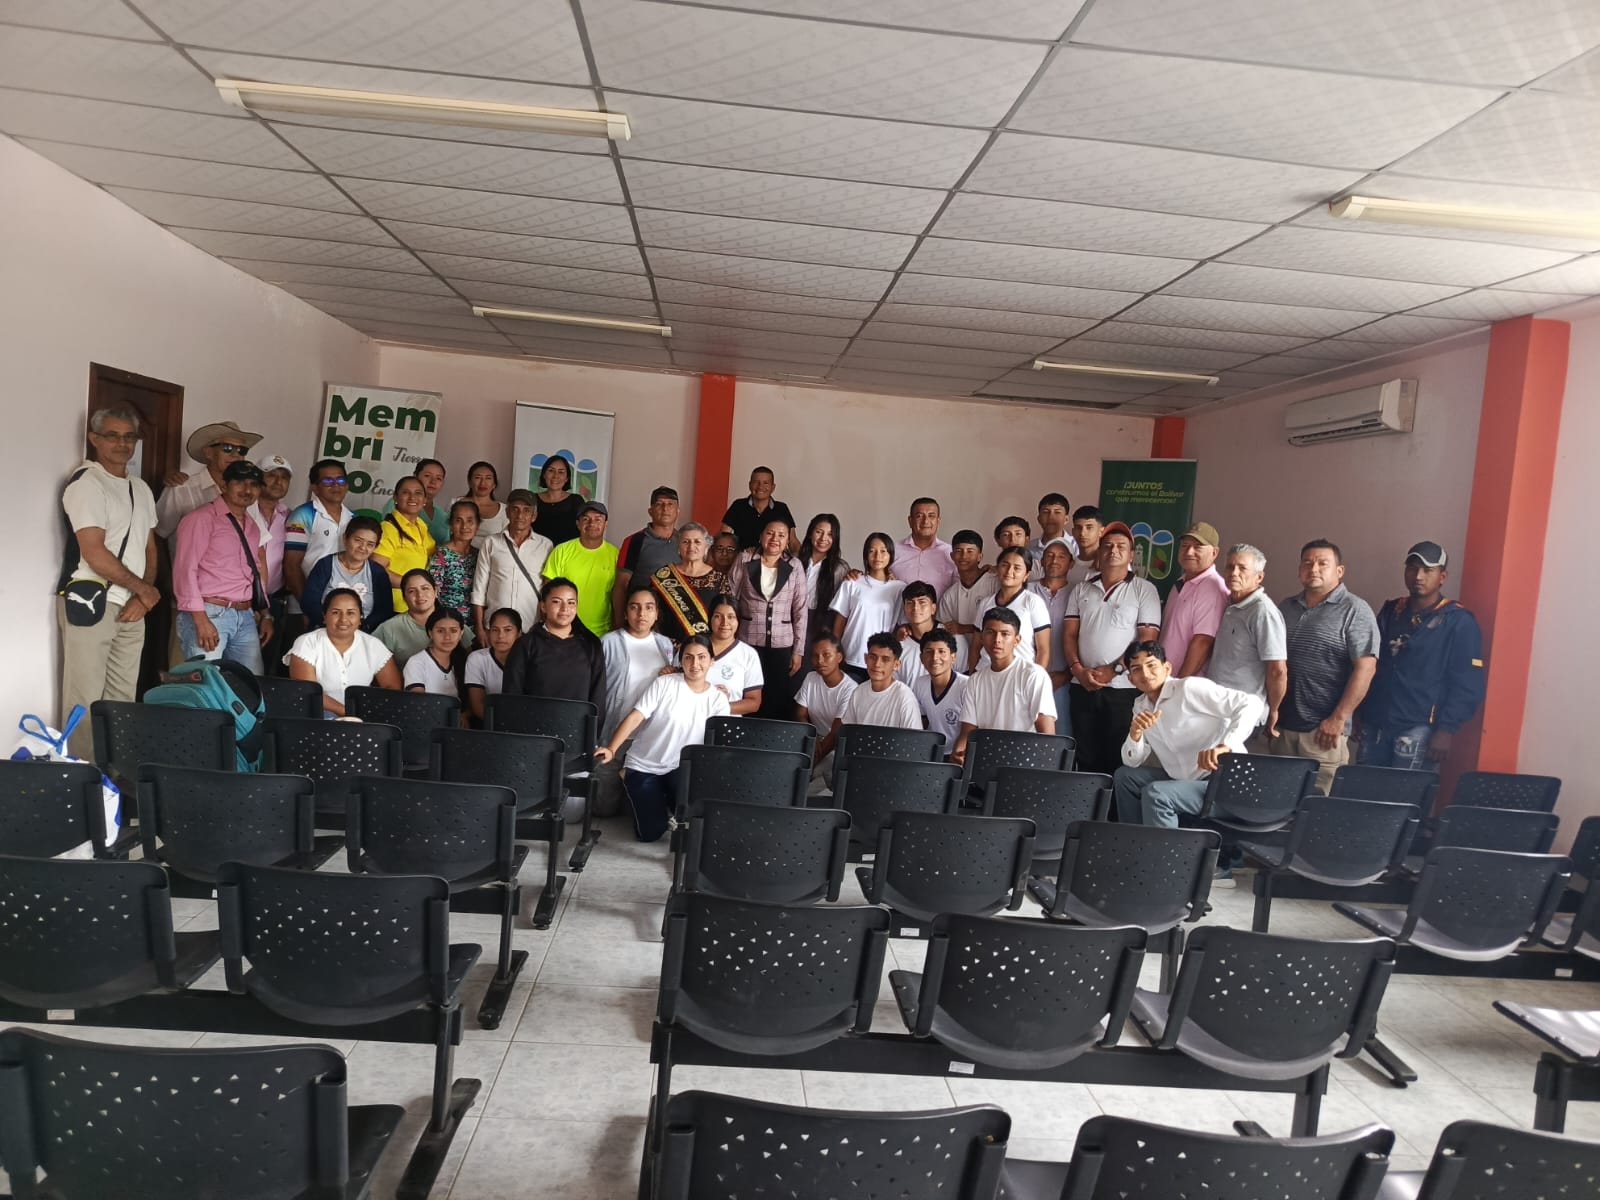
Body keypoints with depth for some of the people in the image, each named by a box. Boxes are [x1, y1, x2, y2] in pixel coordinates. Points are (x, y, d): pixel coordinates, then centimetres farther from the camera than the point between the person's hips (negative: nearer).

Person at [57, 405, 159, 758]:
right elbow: (94, 553, -16)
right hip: (90, 603, -7)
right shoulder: (86, 483, -9)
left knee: (123, 698, 10)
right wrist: (144, 588, -6)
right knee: (85, 699, -3)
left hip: (130, 607, 7)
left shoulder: (141, 489, 14)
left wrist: (142, 597, 1)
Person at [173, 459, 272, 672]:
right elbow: (185, 569, -11)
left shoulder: (251, 526, 18)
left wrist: (265, 614, 16)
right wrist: (200, 619, -17)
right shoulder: (203, 518, -5)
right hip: (209, 613, -7)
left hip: (245, 616, 7)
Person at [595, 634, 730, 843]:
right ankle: (658, 803, 24)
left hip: (681, 769, 2)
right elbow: (634, 717, -15)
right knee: (650, 833, -9)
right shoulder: (664, 684, -9)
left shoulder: (719, 699, -2)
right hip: (643, 767, -2)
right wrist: (611, 749, -29)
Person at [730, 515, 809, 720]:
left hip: (782, 644, 1)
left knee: (779, 699, 5)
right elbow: (730, 599, 2)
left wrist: (799, 650, 1)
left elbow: (800, 611, 2)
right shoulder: (745, 560, 0)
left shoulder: (794, 566, 1)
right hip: (748, 641, 0)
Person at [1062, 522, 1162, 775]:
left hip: (1123, 688, -3)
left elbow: (1148, 639, -6)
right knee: (1085, 758, 7)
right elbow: (1069, 634, 9)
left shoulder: (1144, 590, 2)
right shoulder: (1081, 589, 13)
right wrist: (1078, 670, -7)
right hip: (1082, 687, 3)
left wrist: (1113, 670, -12)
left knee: (1118, 760, 0)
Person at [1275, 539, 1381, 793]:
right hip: (1282, 723, 5)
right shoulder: (1285, 607, 12)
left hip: (1324, 727, -5)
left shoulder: (1355, 611, -5)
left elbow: (1365, 667, -12)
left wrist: (1338, 718, -15)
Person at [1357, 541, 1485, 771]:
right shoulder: (1391, 612, 12)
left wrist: (1446, 730, -14)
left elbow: (1467, 687, -8)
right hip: (1375, 724, 5)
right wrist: (1359, 712, 12)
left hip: (1418, 730, -5)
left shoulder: (1459, 622, -5)